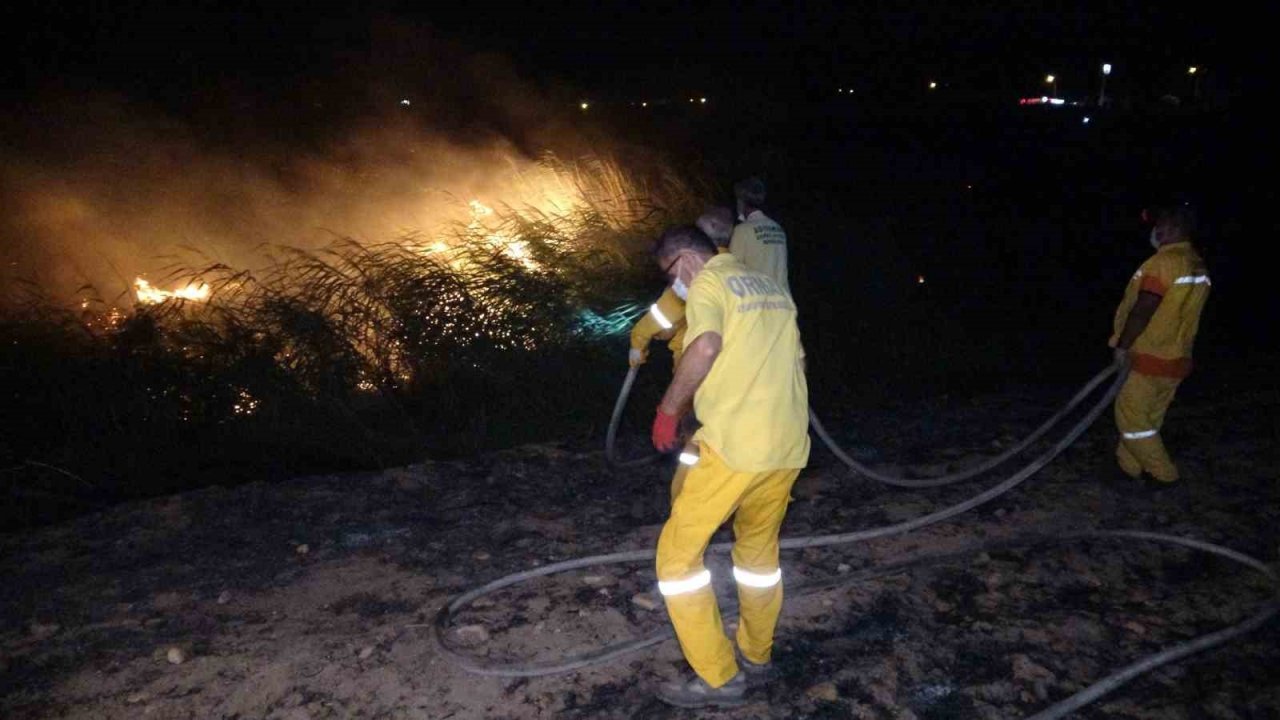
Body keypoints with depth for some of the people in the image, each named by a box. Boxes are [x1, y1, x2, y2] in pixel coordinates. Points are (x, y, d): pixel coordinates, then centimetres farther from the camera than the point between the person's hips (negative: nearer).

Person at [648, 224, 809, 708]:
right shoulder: (771, 288, 20)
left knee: (678, 553, 4)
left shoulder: (708, 283, -4)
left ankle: (718, 677, 8)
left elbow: (706, 346, -25)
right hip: (788, 444, 9)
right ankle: (756, 654, 38)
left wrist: (668, 409, -15)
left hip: (735, 444, -8)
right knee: (760, 550, 25)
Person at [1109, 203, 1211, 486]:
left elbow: (1142, 311, -23)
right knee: (1149, 418, 16)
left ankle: (1161, 473, 7)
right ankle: (1131, 465, 26)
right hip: (1177, 358, 9)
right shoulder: (1198, 265, 8)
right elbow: (1179, 310, 13)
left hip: (1150, 360, -9)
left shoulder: (1163, 262, -21)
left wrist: (1122, 345, -11)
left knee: (1130, 414, 2)